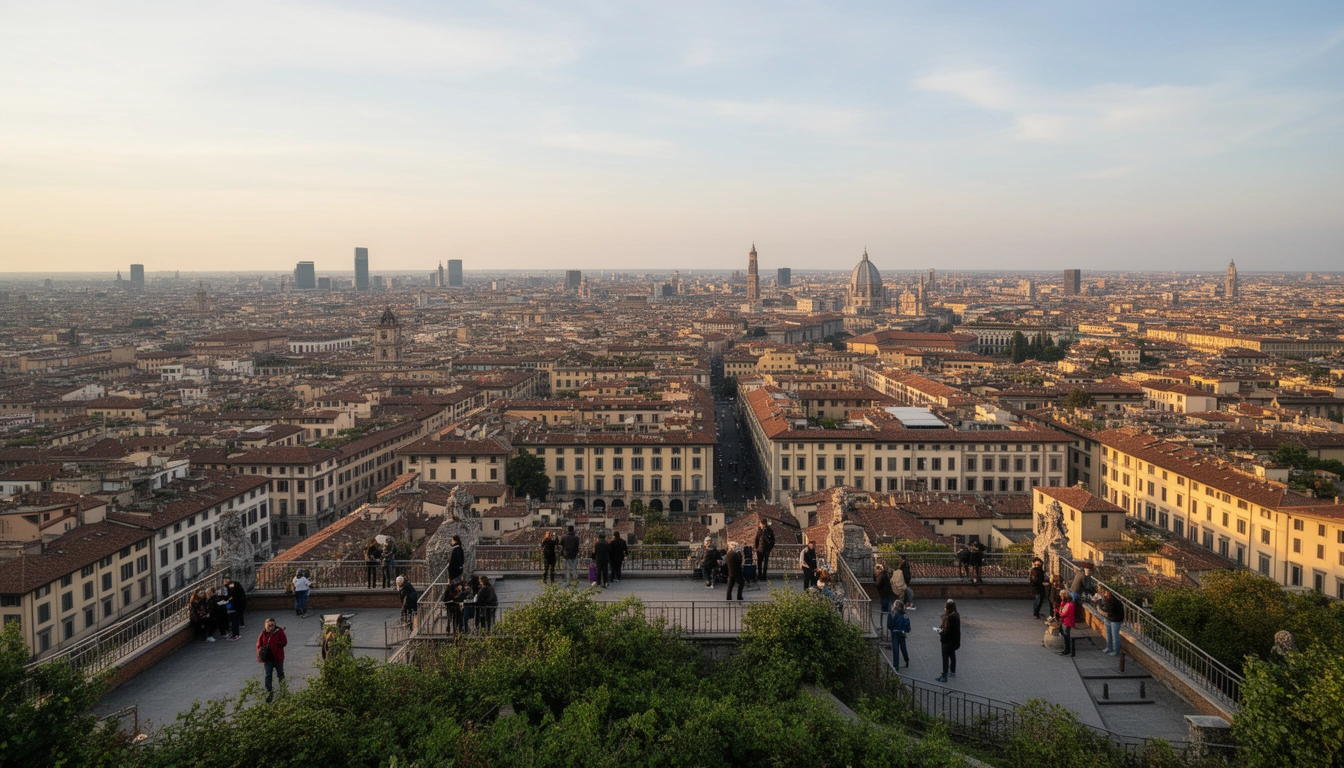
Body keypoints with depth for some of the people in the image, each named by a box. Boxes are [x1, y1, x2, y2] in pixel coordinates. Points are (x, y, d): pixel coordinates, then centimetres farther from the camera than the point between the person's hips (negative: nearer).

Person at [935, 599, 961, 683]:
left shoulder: (949, 617, -30)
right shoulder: (956, 615, 0)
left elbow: (947, 631, -28)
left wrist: (941, 632, -9)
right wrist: (942, 628, 3)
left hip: (948, 641, -9)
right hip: (955, 640, 9)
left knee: (945, 658, 2)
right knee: (952, 655, 24)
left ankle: (944, 677, 8)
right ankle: (953, 672, 40)